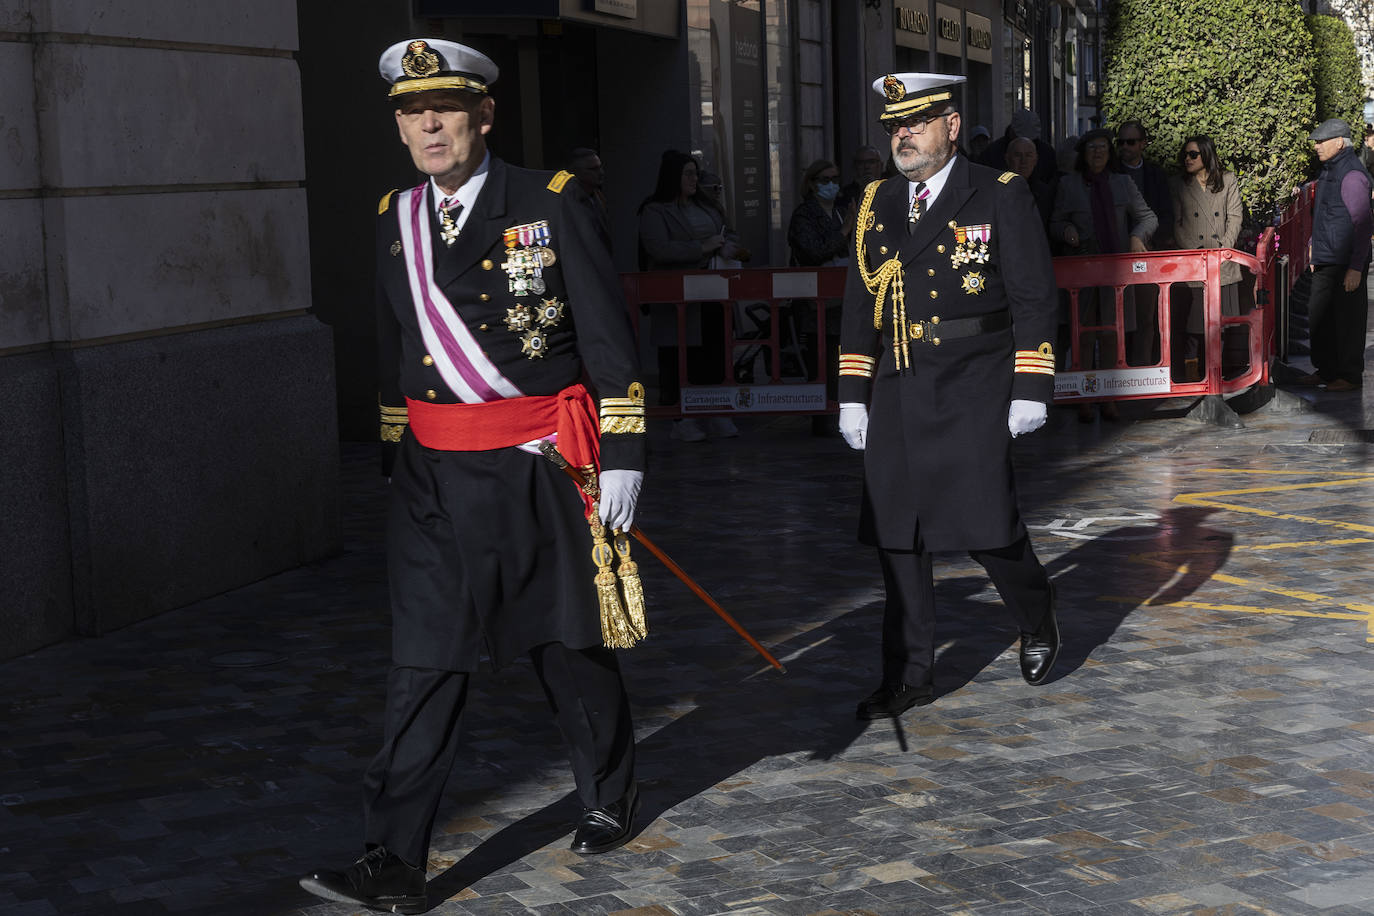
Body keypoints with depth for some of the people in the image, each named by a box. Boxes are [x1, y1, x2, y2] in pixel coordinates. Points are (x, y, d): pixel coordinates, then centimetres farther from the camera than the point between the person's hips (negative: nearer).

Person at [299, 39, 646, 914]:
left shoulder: (550, 201, -5)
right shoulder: (396, 219, 8)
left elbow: (609, 335, -5)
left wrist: (623, 454, -9)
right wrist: (402, 456, 19)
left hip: (541, 464, -3)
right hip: (436, 478, 3)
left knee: (572, 644, 12)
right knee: (425, 663, -2)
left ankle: (610, 800, 36)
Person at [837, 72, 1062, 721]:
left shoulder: (1001, 197, -1)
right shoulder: (876, 206, 13)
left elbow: (1033, 298, -3)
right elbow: (860, 304, 16)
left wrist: (1031, 390, -9)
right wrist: (853, 394, 11)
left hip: (973, 393, -5)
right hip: (897, 394, 5)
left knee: (986, 524, -4)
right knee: (897, 534, 4)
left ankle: (1037, 623, 27)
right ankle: (910, 677, 14)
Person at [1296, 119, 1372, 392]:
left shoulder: (1352, 175, -16)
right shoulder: (1329, 170, 15)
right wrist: (1315, 255, 22)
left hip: (1346, 263, -10)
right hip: (1326, 261, 10)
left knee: (1348, 318, -2)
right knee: (1318, 316, 12)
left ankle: (1350, 375, 7)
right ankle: (1325, 370, 22)